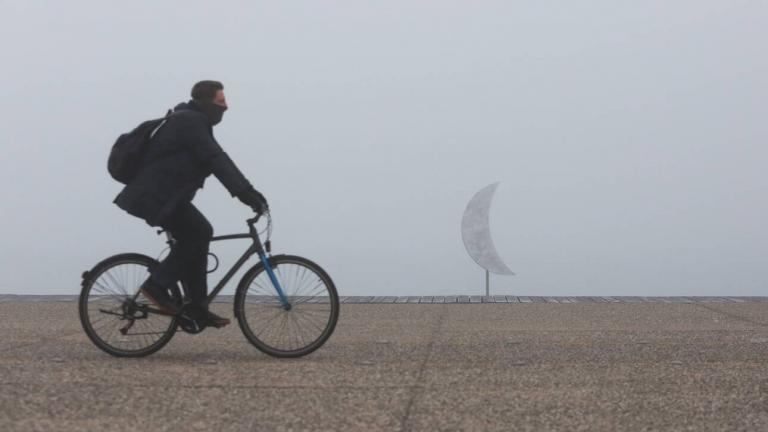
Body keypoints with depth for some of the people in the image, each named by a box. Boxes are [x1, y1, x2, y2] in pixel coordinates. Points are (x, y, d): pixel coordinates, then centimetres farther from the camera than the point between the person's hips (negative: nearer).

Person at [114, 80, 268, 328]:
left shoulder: (193, 121, 18)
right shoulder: (190, 122, -15)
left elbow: (218, 161, 18)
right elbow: (216, 161, -22)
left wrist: (250, 193, 13)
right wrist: (246, 194, -24)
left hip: (163, 194, 11)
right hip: (156, 196, -11)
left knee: (198, 235, 8)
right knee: (199, 232, -18)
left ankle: (197, 309, 12)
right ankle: (157, 285, -10)